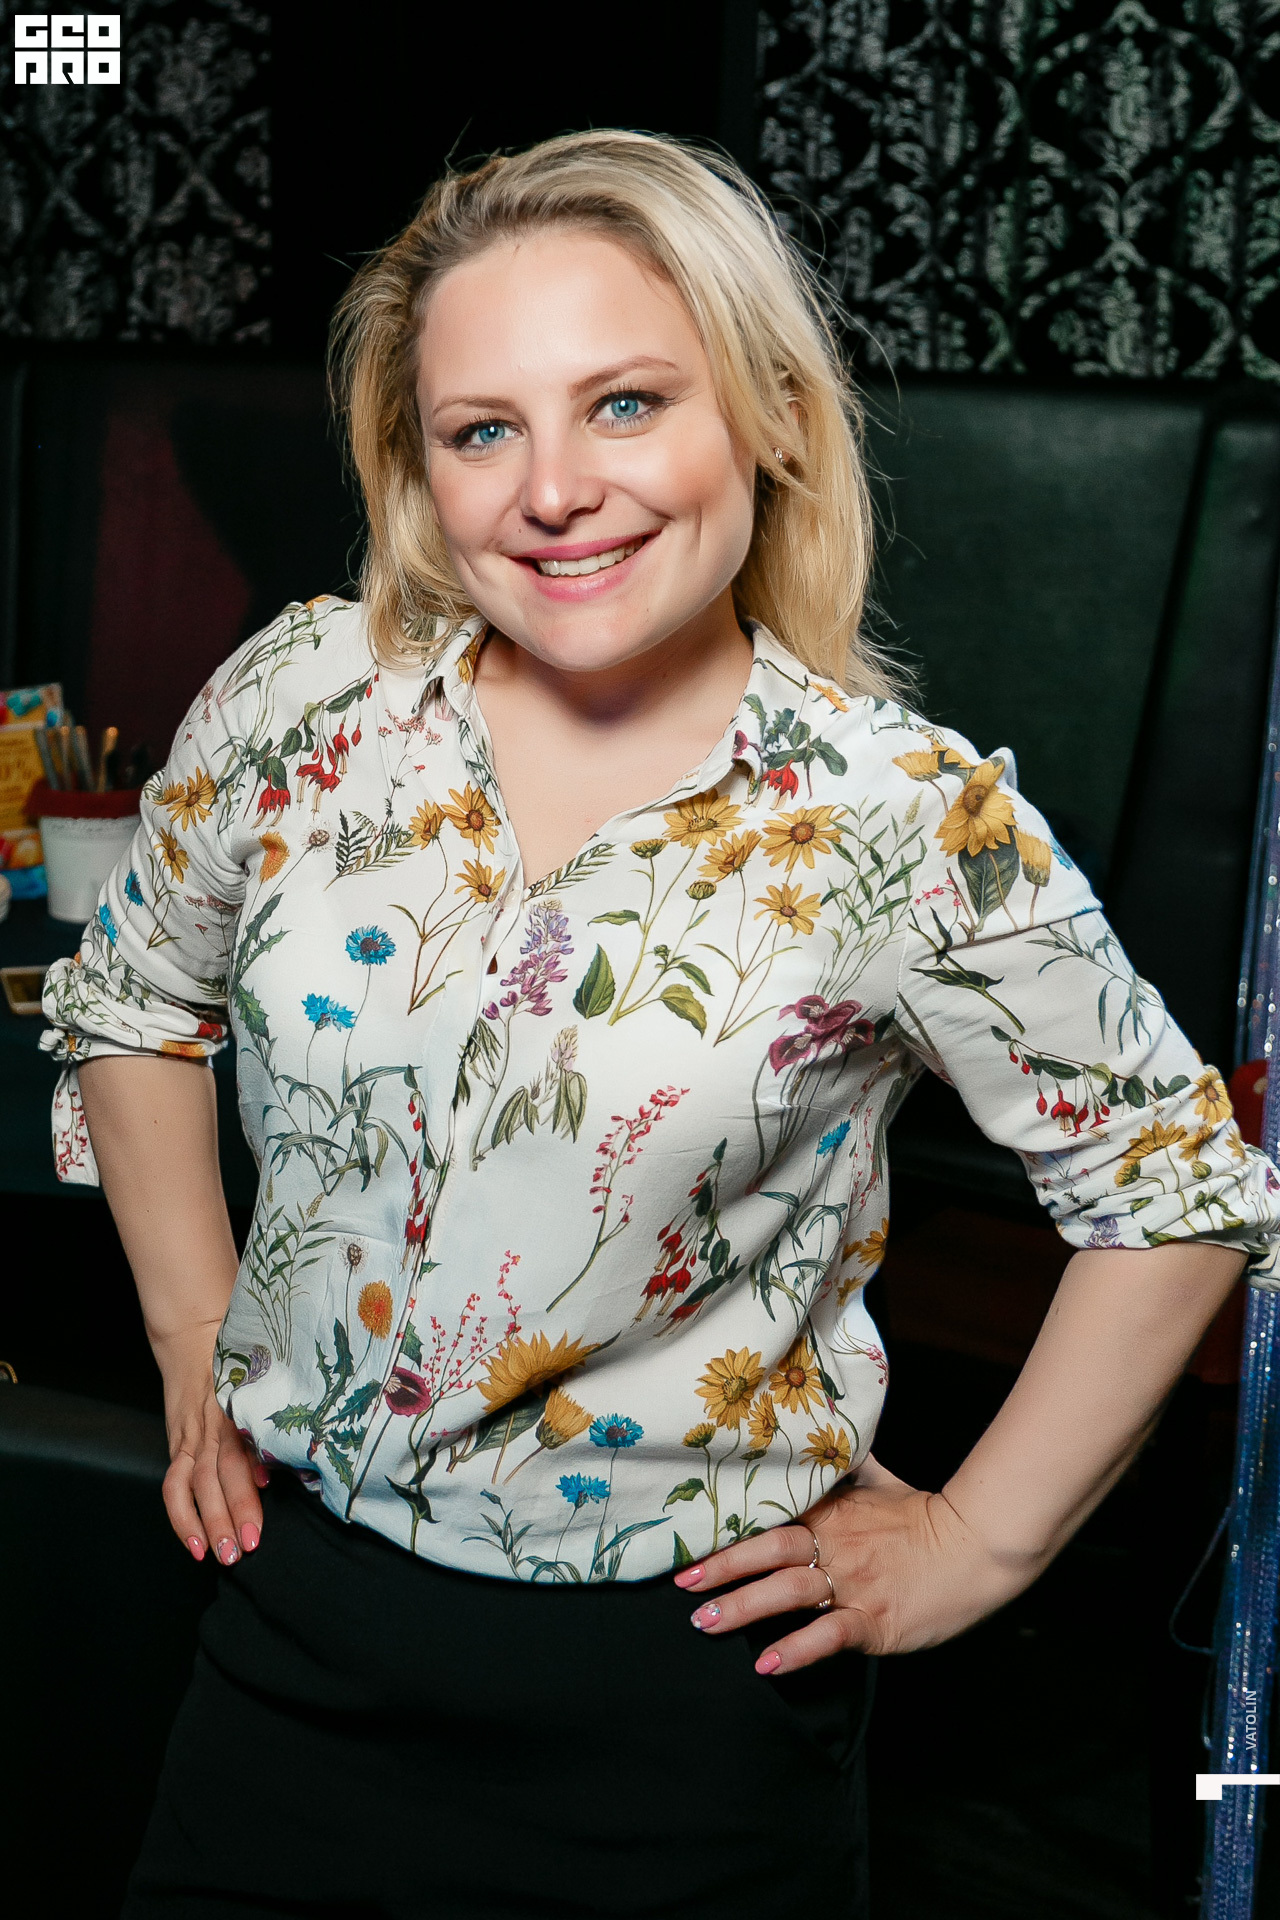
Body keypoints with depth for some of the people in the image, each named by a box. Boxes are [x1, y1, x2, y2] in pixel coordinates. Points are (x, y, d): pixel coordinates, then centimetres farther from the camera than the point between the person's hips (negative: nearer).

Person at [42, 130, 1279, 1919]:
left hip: (686, 1692, -2)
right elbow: (128, 1000, 11)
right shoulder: (302, 700, -6)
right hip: (298, 1630, 3)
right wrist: (198, 1334, 7)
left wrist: (976, 1540, -3)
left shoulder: (910, 822, -15)